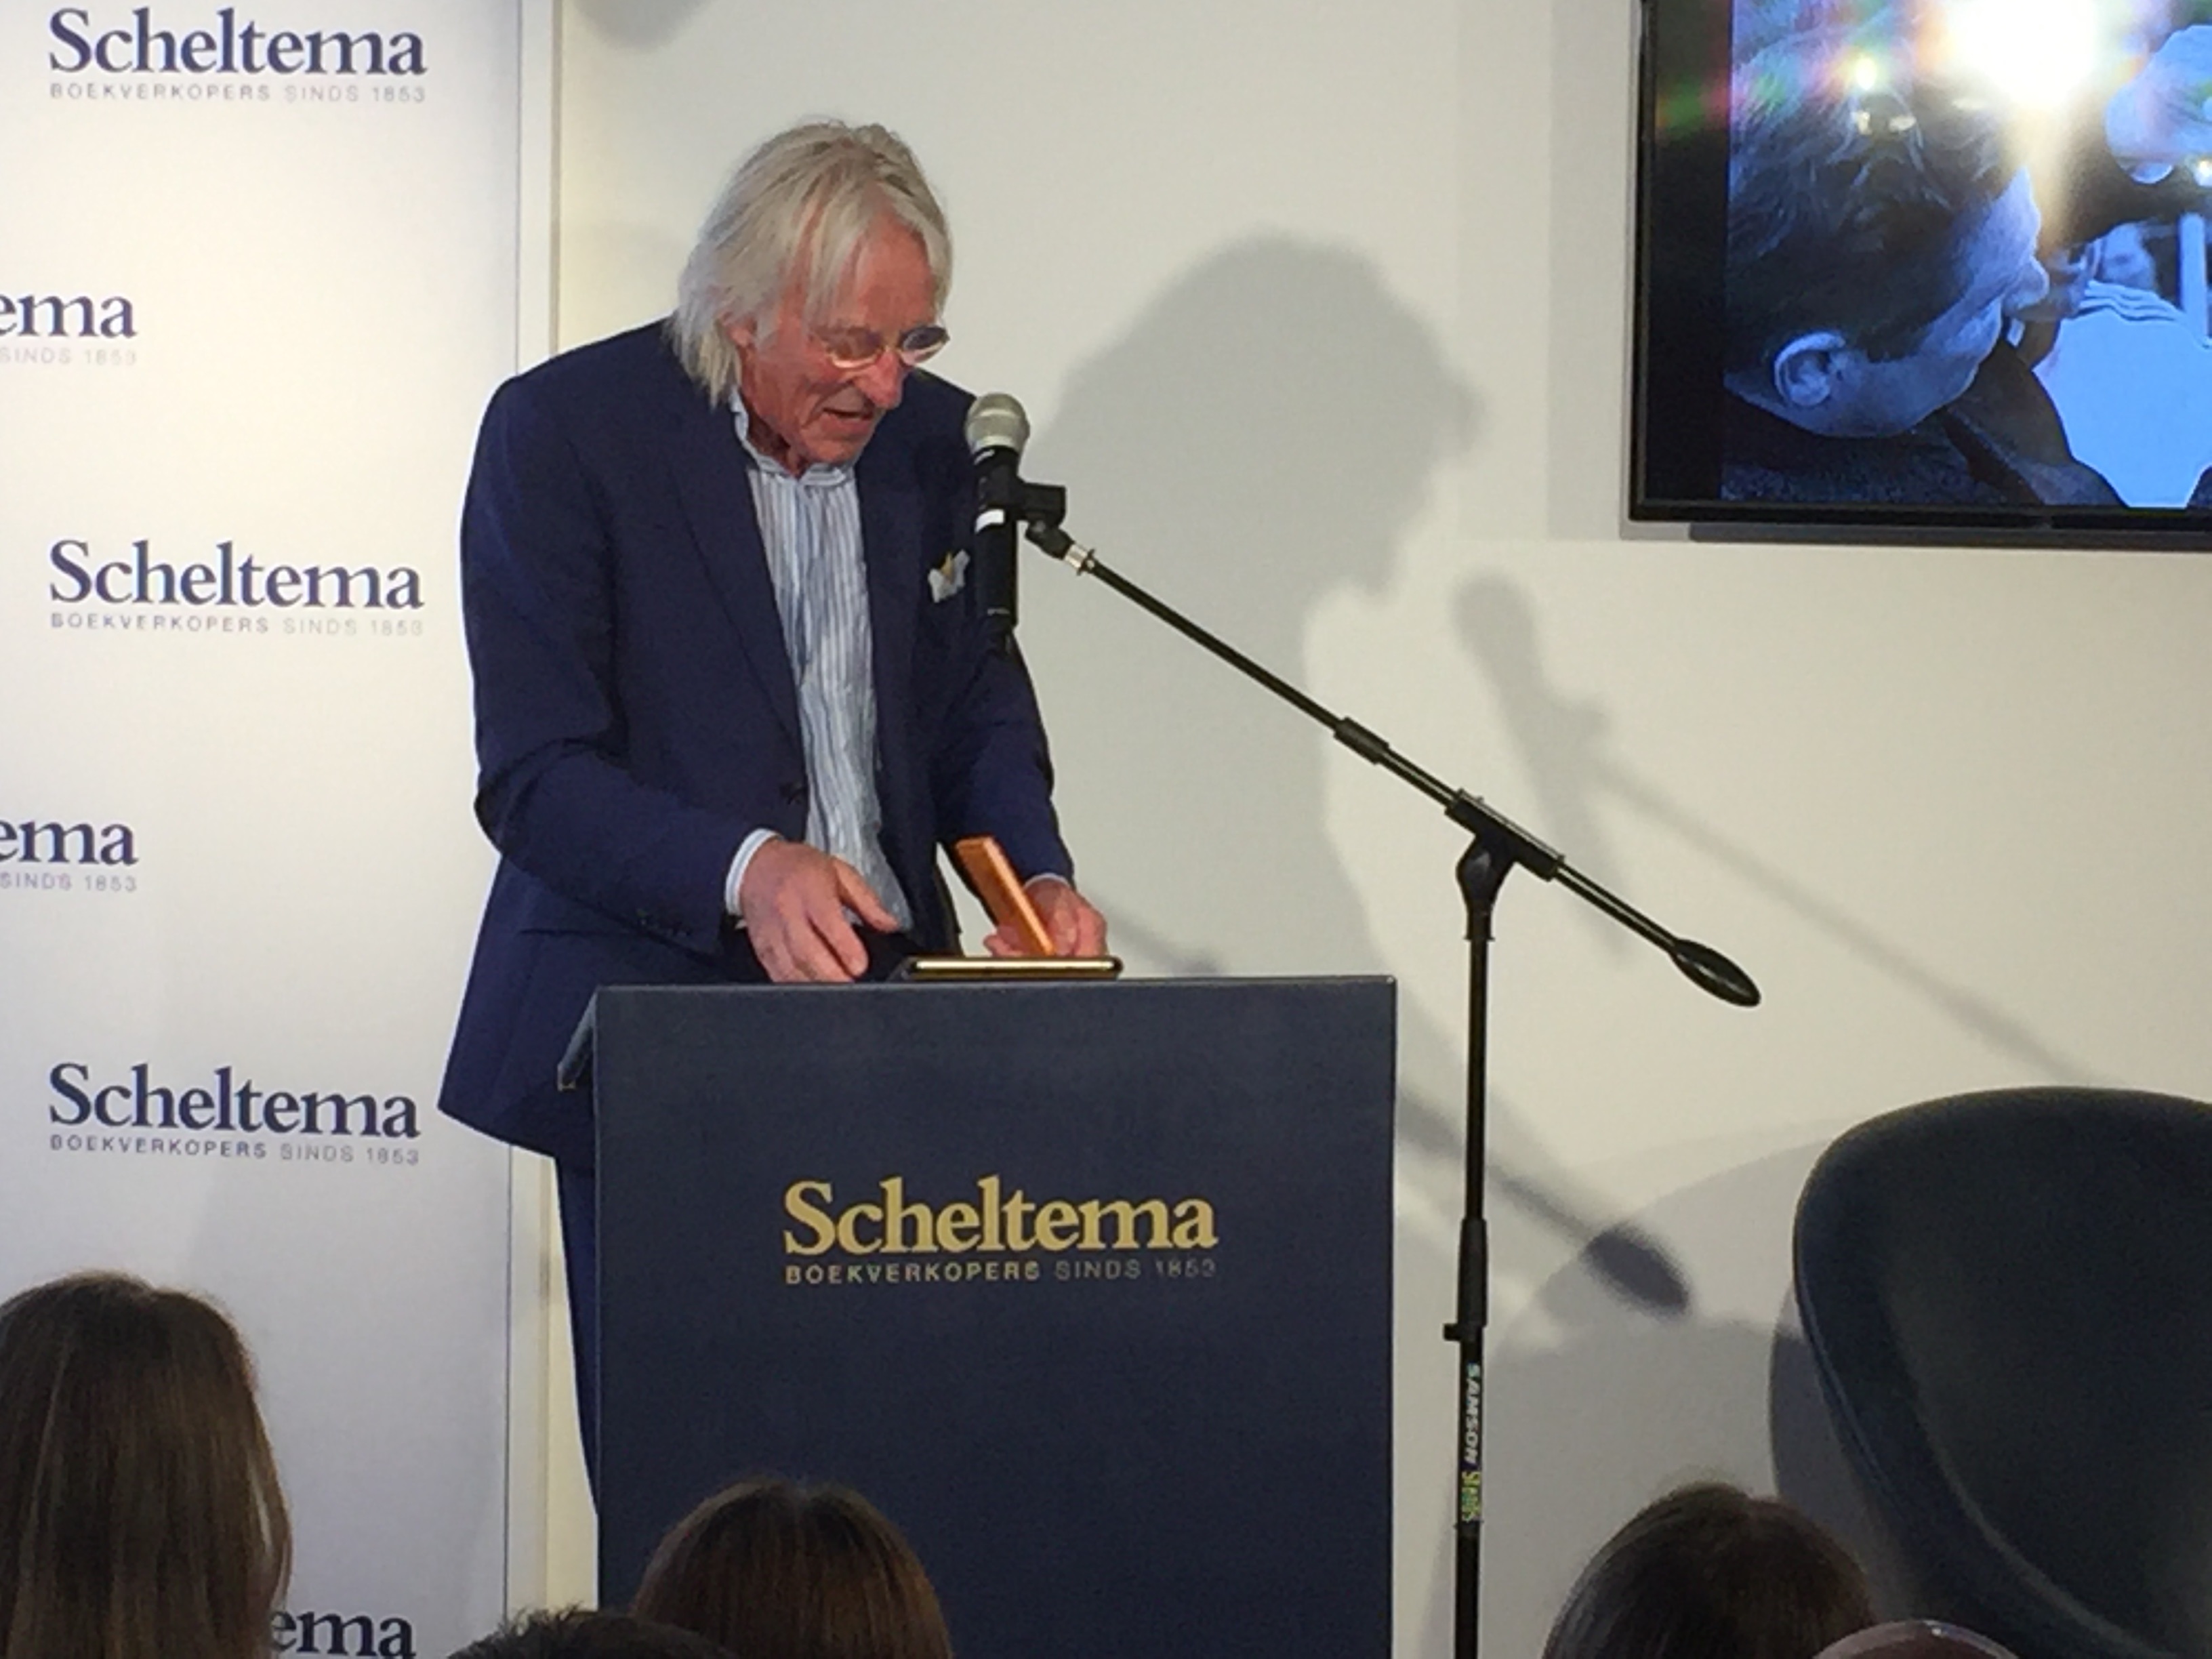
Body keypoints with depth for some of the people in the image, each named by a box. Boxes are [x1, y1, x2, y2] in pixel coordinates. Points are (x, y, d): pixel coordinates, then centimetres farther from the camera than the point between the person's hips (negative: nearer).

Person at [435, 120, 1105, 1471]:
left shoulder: (928, 437, 6)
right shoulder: (564, 431, -9)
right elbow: (533, 777, -13)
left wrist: (1035, 878, -4)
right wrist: (743, 871, -29)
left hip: (882, 1004, 4)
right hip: (653, 1014, -4)